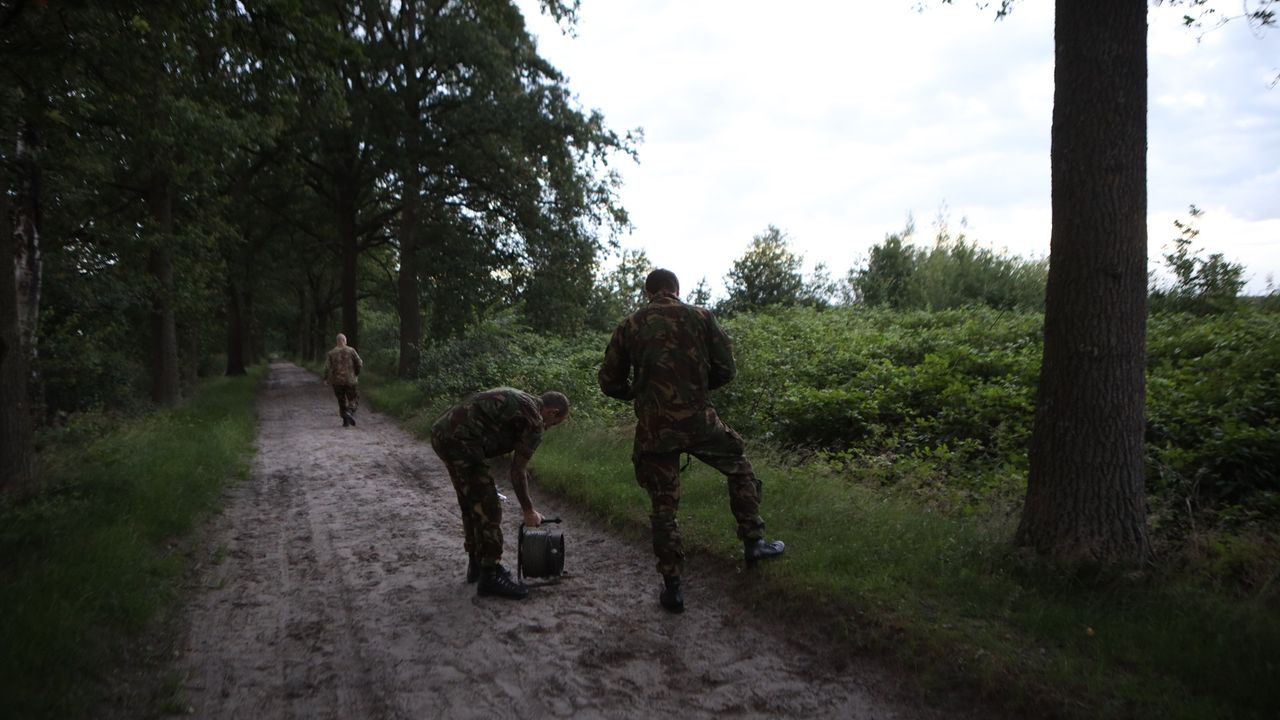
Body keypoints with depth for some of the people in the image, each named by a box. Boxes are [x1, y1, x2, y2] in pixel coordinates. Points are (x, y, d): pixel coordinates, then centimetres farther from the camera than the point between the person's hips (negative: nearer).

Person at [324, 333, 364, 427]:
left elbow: (327, 367, -9)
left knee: (342, 401, 14)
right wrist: (356, 373, 13)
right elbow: (360, 364, -5)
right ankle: (350, 412, -19)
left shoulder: (331, 353, -1)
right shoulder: (351, 350, -3)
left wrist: (326, 379, 5)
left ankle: (345, 420, 11)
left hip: (337, 381, 2)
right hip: (350, 380, -2)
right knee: (353, 400, 9)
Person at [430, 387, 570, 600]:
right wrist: (528, 511, 11)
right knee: (487, 509, -1)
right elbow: (517, 470, 0)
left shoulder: (519, 400, 22)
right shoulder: (534, 421, -4)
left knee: (470, 505, 21)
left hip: (441, 431, 10)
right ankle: (490, 575, 5)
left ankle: (476, 565, 31)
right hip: (460, 441, -10)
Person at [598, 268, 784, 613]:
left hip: (653, 429, 1)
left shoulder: (629, 326, 4)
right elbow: (726, 369, 3)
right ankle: (753, 542, 25)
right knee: (739, 468, 26)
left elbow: (610, 382, 7)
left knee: (663, 507, 11)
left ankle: (672, 588, 14)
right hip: (699, 420, -1)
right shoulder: (700, 317, 2)